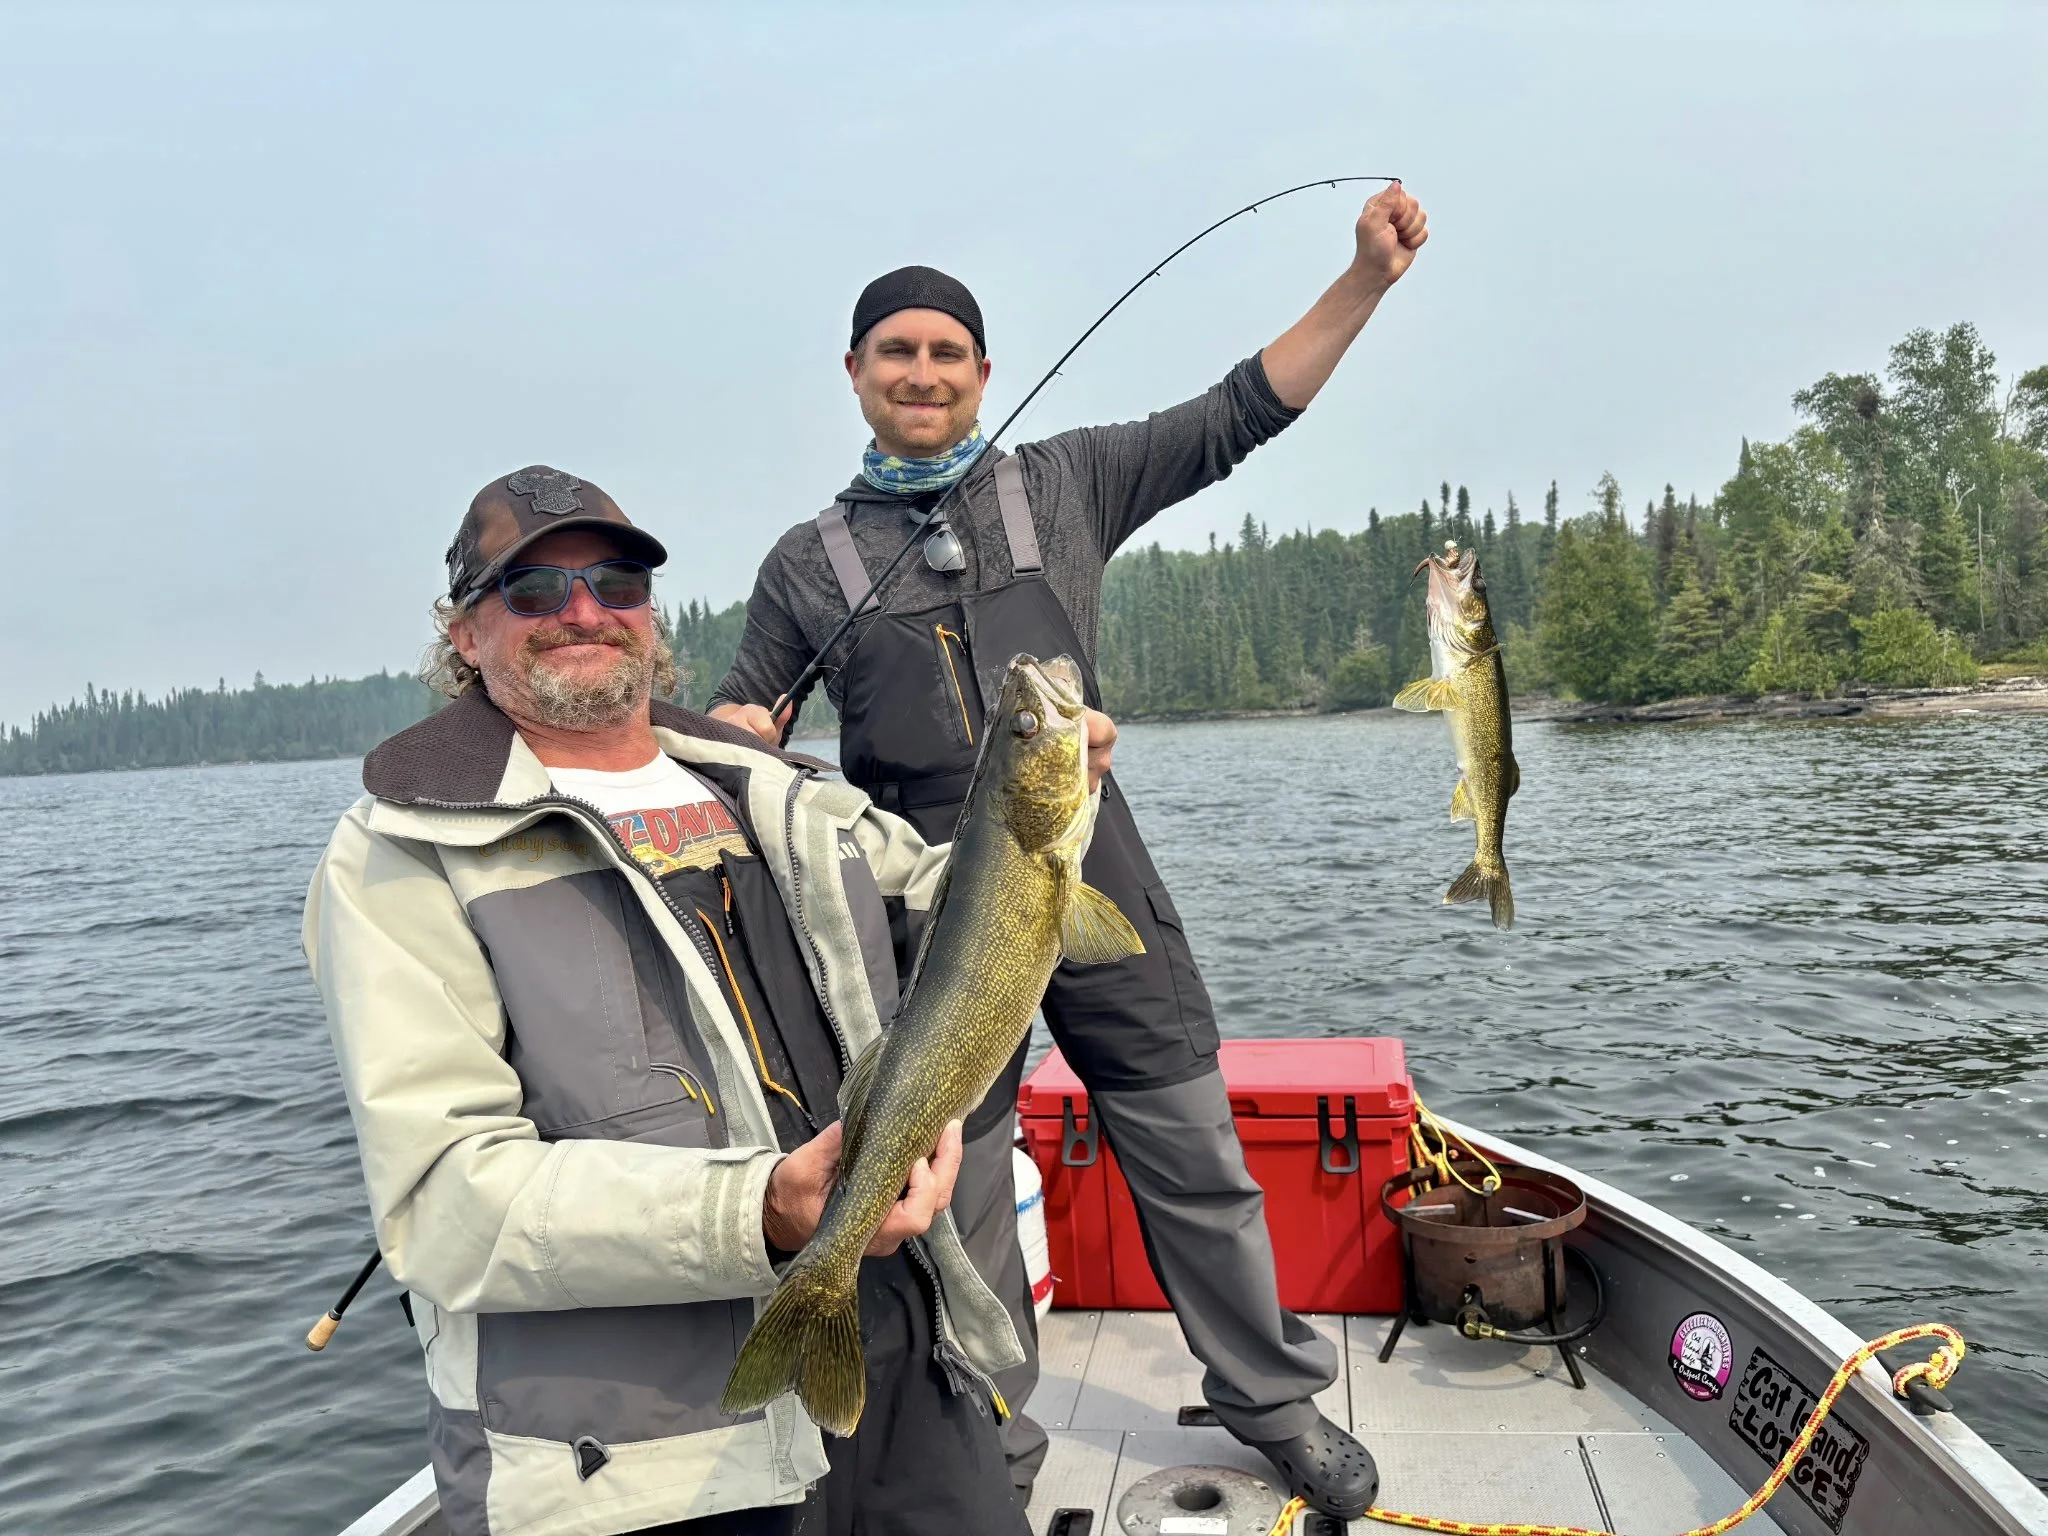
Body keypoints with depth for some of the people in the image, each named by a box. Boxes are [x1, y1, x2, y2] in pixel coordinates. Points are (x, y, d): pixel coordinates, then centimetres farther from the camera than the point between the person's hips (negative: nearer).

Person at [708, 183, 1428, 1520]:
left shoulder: (1067, 483, 10)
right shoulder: (809, 562, 10)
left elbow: (1238, 416, 8)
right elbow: (738, 728, 14)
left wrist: (1368, 279, 1)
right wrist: (737, 737, -10)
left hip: (1092, 871, 1)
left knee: (1195, 1158, 8)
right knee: (954, 1194, 8)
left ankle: (1278, 1404, 29)